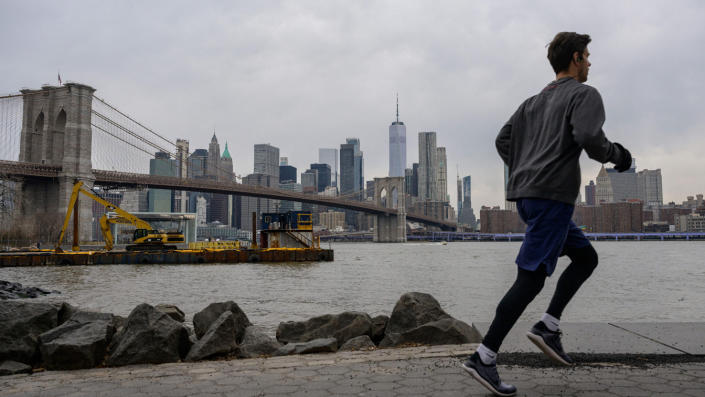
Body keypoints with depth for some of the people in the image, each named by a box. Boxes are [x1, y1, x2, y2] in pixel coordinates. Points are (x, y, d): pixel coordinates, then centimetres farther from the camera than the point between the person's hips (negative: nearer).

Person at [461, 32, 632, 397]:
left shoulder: (535, 100, 23)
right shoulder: (585, 94, 0)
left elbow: (503, 140, 19)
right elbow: (589, 138, -17)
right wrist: (617, 156, 2)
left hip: (525, 195, 9)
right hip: (553, 196, -9)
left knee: (586, 257, 20)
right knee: (530, 278, -9)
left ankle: (548, 326, 9)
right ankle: (483, 358, -9)